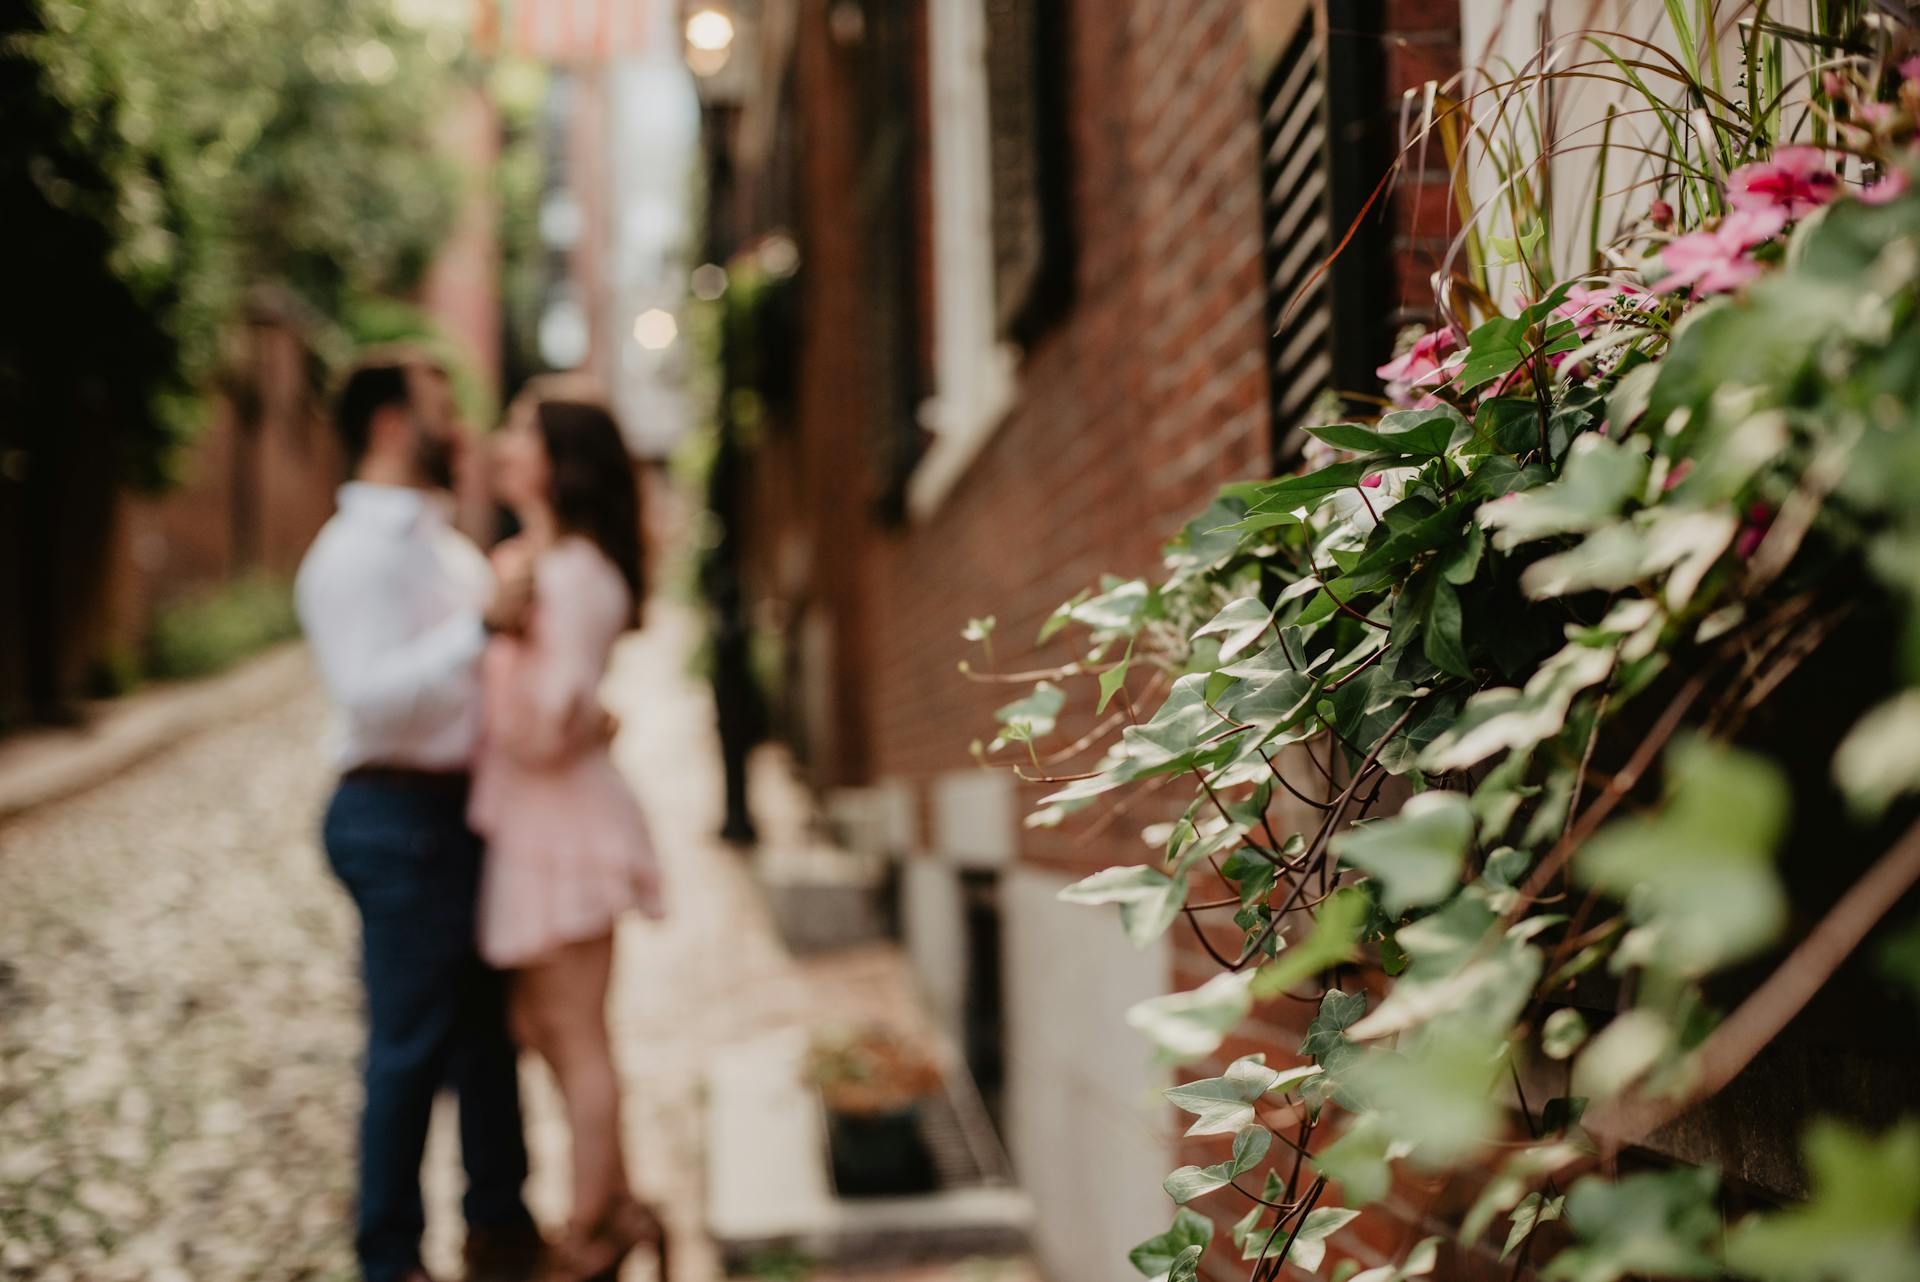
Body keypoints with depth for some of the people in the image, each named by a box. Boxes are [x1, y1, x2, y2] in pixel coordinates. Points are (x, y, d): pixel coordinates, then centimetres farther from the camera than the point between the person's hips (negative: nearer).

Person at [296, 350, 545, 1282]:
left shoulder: (443, 546, 16)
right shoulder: (355, 552, -13)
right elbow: (370, 695, -25)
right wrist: (481, 624, -28)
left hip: (459, 808, 9)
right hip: (400, 818, -9)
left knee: (488, 1023, 15)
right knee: (411, 1043, -1)